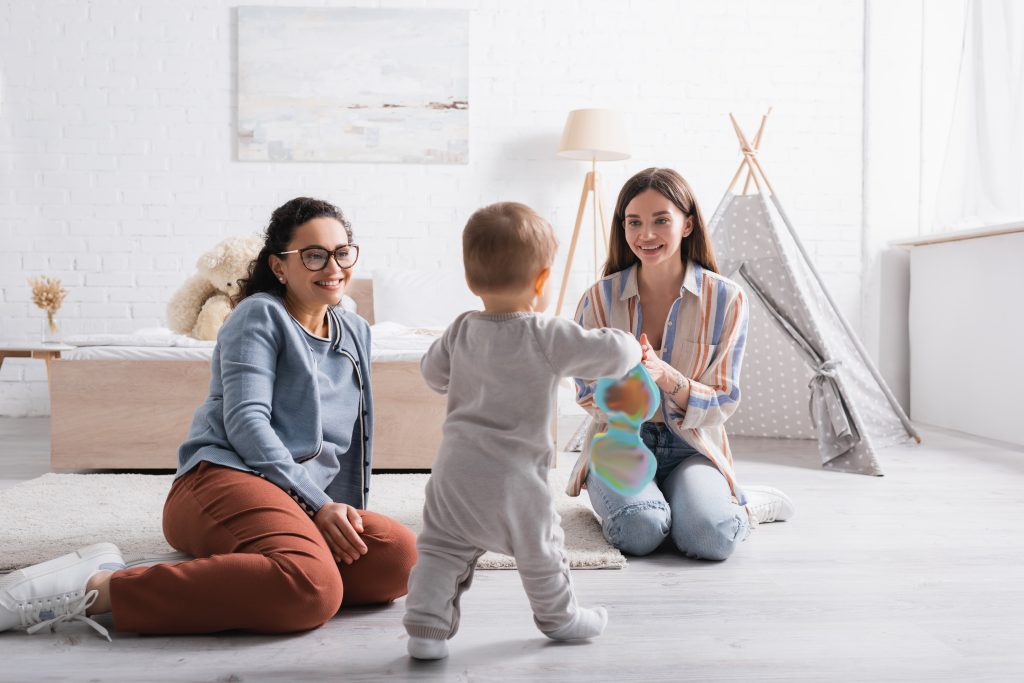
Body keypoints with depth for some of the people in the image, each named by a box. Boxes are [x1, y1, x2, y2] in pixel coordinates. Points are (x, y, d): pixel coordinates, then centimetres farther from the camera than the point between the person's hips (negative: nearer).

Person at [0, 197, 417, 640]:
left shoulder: (356, 333, 21)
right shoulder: (260, 315, 2)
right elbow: (245, 420, -11)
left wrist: (347, 517, 17)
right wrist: (317, 503, -18)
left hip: (303, 505, 7)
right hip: (226, 479, -7)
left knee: (399, 554, -27)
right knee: (313, 588, -39)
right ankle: (98, 588, -29)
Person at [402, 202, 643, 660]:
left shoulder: (460, 331, 2)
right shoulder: (547, 338, -16)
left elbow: (433, 373, 16)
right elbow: (610, 353, -17)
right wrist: (629, 346, 5)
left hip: (455, 468, 4)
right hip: (514, 477, -4)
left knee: (440, 549, 15)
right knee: (540, 552, 18)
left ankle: (425, 627, 11)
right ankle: (559, 618, 37)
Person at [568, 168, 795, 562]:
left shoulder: (726, 299, -6)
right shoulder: (599, 299, -4)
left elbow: (723, 402, -6)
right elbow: (588, 396, -1)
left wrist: (667, 377, -26)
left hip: (691, 447, 0)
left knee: (709, 538, -27)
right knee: (639, 530, -31)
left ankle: (747, 505, 7)